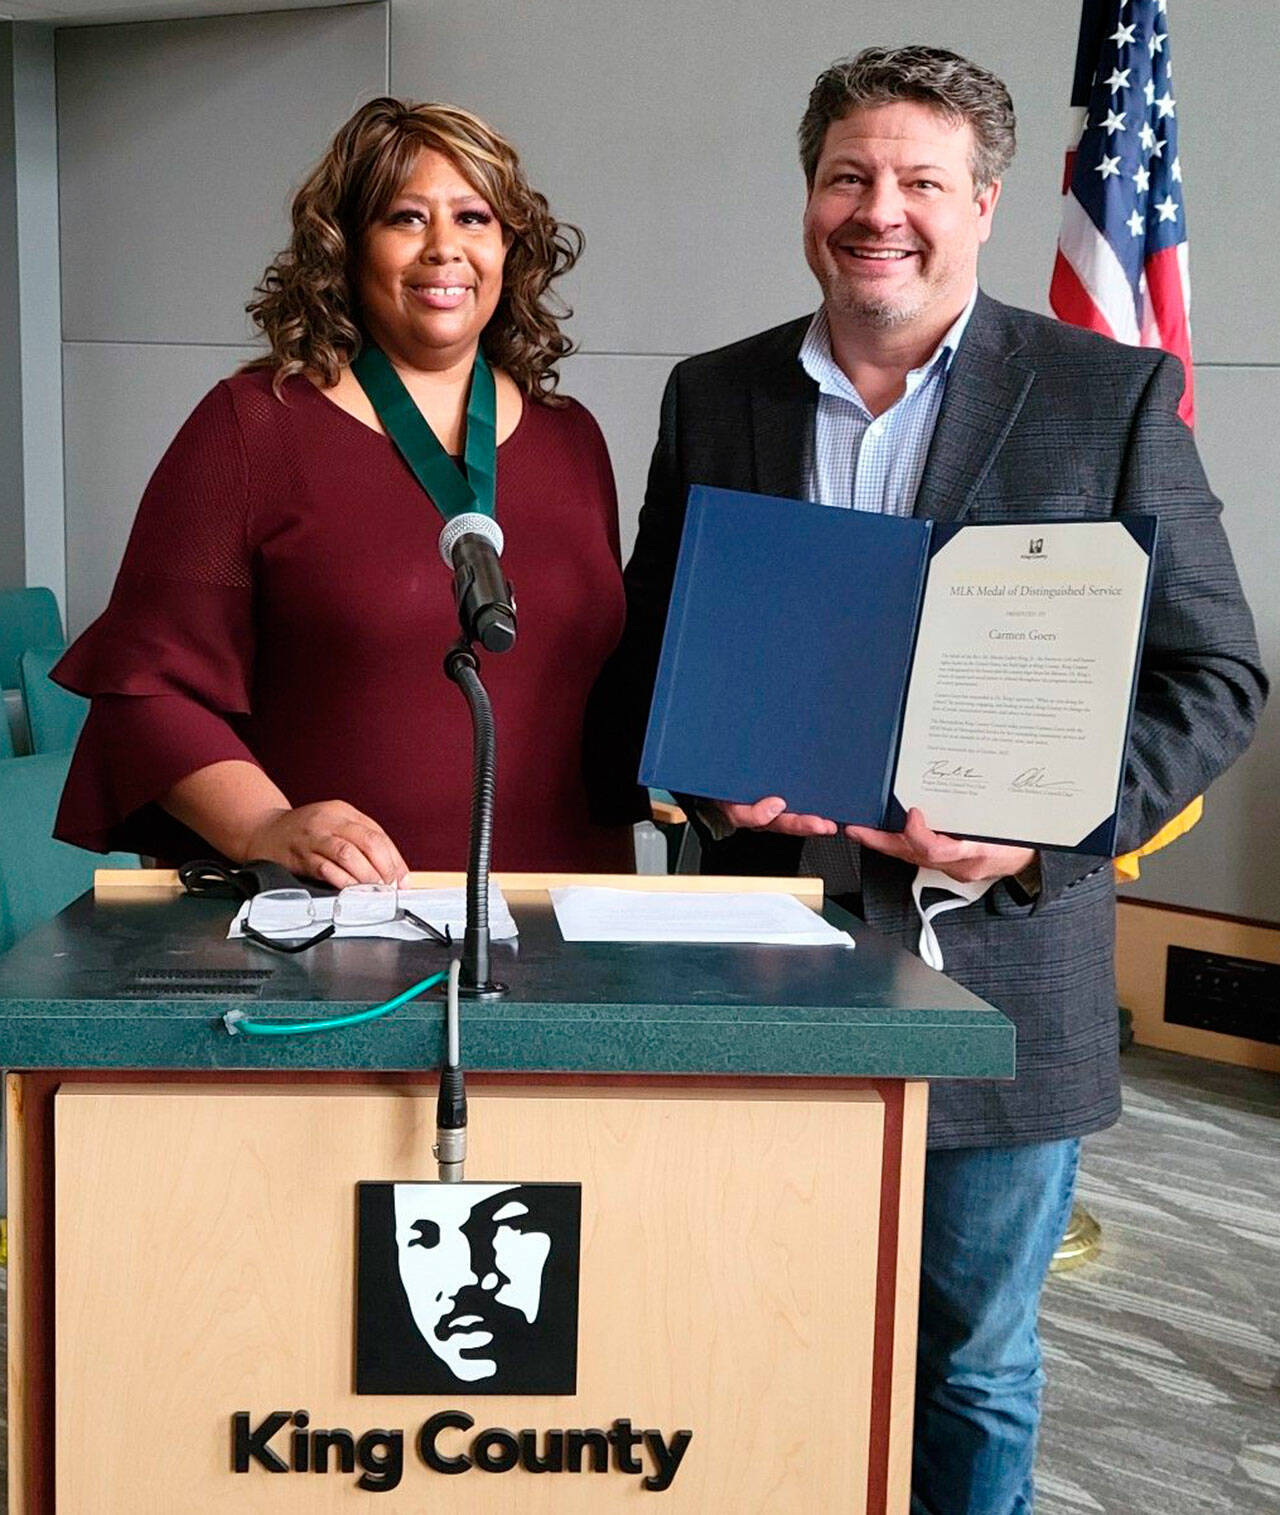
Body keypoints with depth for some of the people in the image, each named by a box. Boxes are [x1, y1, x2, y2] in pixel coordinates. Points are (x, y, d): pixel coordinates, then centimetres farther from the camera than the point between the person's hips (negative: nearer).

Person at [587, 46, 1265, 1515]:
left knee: (971, 1364, 14)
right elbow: (643, 657, 12)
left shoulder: (1113, 395, -1)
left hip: (993, 971, -2)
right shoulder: (713, 397, 8)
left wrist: (1046, 827, -16)